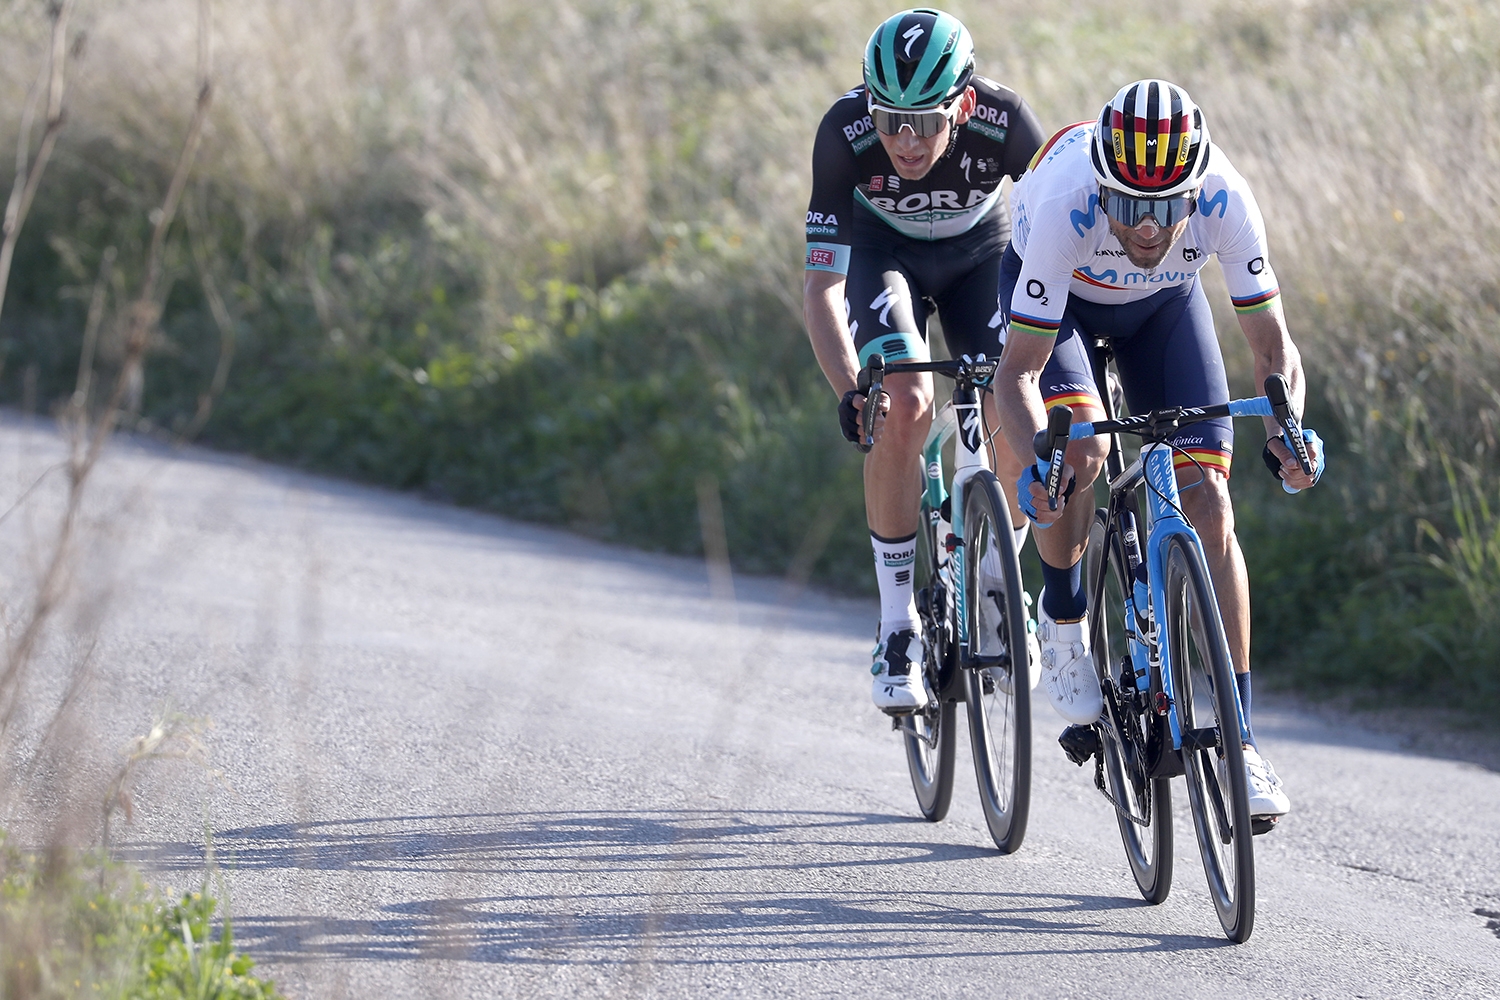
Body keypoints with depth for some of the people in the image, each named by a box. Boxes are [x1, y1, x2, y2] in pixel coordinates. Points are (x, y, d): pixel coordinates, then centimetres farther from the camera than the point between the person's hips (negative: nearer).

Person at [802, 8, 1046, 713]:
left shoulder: (1004, 122, -34)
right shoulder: (845, 133, -35)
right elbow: (822, 286, -31)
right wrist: (848, 390, -45)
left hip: (979, 250, 1)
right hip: (883, 251, -1)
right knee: (904, 406, -25)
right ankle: (898, 626, -12)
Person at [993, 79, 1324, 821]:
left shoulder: (1225, 202, -36)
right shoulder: (1068, 206, -41)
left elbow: (1273, 348, -26)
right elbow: (1018, 372, -36)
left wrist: (1285, 433, -45)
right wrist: (1038, 460, -54)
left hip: (1163, 303, 2)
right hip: (1060, 297, -2)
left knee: (1207, 497, -12)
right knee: (1079, 447, -30)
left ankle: (1237, 737, -9)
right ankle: (1063, 614, 1)